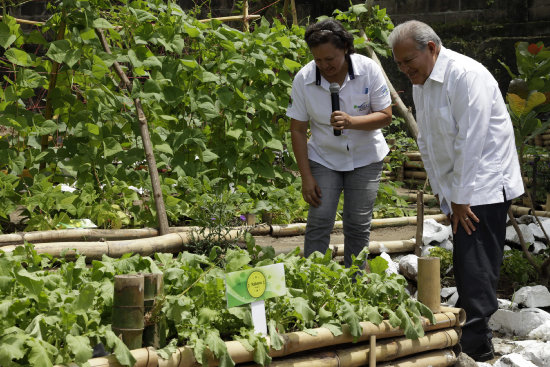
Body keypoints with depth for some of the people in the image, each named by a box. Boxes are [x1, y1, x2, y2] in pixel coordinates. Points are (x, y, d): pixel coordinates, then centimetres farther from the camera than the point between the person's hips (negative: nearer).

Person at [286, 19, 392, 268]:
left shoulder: (368, 70, -15)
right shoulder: (303, 79, -14)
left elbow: (385, 116, -12)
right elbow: (298, 129, -8)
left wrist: (351, 122, -31)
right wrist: (306, 177, -11)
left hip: (365, 158, 0)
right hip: (323, 158, 0)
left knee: (358, 224, 2)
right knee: (319, 221, -9)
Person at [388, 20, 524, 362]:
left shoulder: (466, 75, -19)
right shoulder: (420, 84, 9)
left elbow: (471, 143, -22)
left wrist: (461, 198, -18)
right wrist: (445, 194, 10)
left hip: (484, 186, -8)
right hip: (458, 190, 8)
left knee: (476, 266, -10)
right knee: (465, 265, 13)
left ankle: (477, 346, -5)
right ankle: (466, 329, 22)